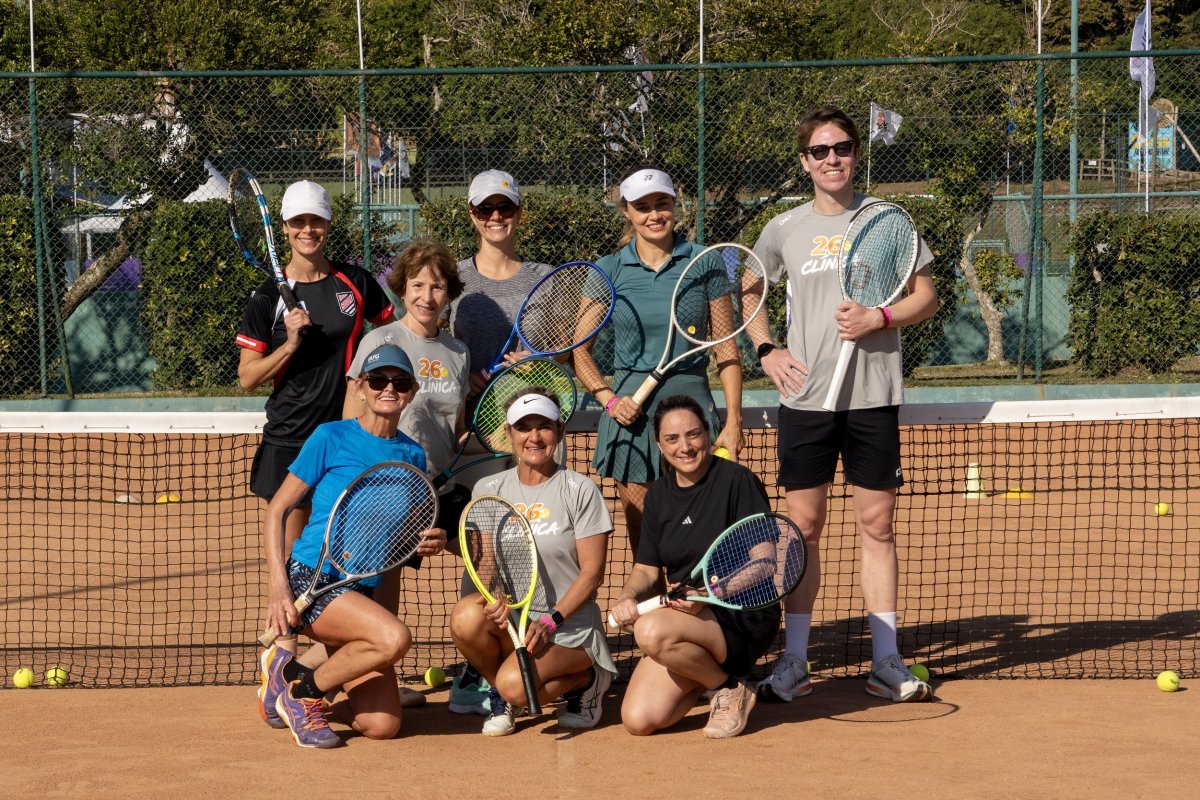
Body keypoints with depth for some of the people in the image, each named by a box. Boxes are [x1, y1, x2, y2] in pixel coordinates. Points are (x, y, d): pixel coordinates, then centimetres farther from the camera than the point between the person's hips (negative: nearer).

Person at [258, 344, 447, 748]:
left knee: (382, 726, -7)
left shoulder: (412, 454, 12)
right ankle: (299, 689, -9)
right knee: (395, 637, -33)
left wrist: (430, 543, -1)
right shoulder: (331, 438, -3)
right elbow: (277, 511, -1)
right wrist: (277, 586, -14)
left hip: (362, 593, 6)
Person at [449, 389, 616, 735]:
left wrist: (550, 621, -18)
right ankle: (499, 695, 0)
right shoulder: (488, 489, 7)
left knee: (515, 684, -30)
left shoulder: (580, 490, -4)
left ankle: (584, 678, 4)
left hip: (571, 626, -4)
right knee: (466, 615, -30)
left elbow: (592, 572, -6)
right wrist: (494, 597, -17)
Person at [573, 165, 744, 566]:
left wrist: (733, 421, -4)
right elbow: (578, 350, 10)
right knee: (642, 535, 5)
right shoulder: (609, 270, 4)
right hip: (631, 412, 1)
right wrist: (608, 398, -5)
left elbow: (726, 348, 2)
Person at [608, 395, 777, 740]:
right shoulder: (659, 495, 11)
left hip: (743, 617, -6)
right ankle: (709, 672, 15)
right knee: (639, 720, -13)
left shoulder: (738, 481, -8)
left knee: (652, 632, -35)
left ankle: (730, 687, -8)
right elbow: (646, 569, 14)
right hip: (683, 616, 6)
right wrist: (628, 597, -8)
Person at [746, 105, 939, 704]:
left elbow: (926, 297, 6)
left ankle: (886, 663, 8)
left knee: (876, 525, 2)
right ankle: (793, 663, 9)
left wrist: (878, 318, -12)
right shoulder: (784, 229, 7)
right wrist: (765, 351, 6)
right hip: (804, 398, 1)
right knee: (803, 527, 2)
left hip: (873, 398, -1)